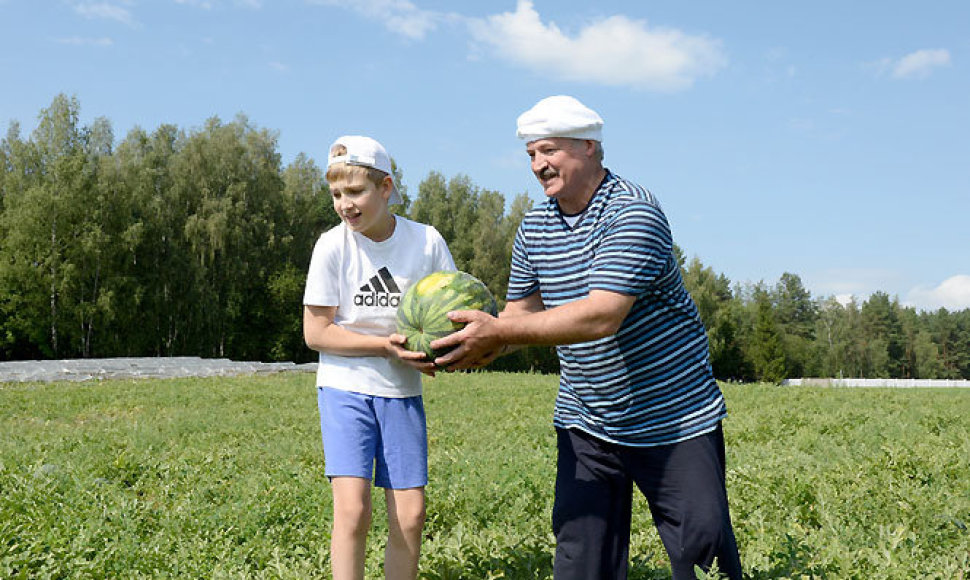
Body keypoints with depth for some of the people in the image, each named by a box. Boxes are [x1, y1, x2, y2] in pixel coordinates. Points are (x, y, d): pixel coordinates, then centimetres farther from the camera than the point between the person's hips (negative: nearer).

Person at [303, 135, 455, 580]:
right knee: (352, 510, -14)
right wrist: (386, 345, -18)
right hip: (345, 387, -2)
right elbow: (315, 332, -7)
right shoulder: (333, 245, -8)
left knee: (410, 517, 3)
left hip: (402, 392, 2)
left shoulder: (426, 241, -5)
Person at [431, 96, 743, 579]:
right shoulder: (535, 226, 5)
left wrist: (499, 331, -32)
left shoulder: (633, 213, -19)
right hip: (585, 424, 6)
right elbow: (524, 309, 8)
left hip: (675, 418, -5)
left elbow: (602, 317, -29)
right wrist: (484, 344, -15)